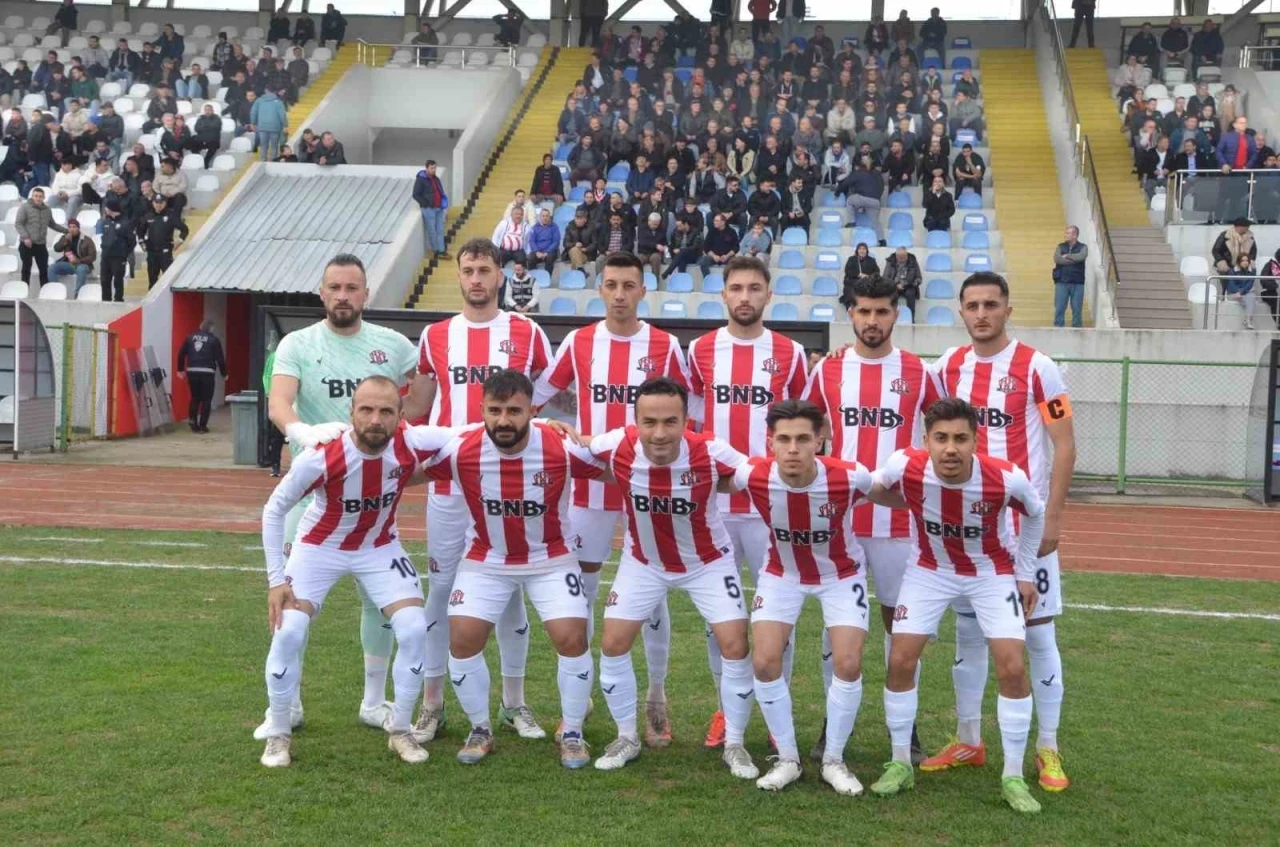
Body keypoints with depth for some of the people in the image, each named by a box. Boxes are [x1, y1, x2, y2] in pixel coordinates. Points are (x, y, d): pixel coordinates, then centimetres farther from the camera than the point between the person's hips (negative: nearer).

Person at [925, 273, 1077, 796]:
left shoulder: (1037, 368, -9)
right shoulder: (948, 368, 5)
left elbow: (1065, 447, -8)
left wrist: (1052, 518, -13)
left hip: (1025, 522, -4)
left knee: (1037, 631, 1)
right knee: (967, 629, 10)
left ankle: (1048, 750, 11)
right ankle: (967, 741, 21)